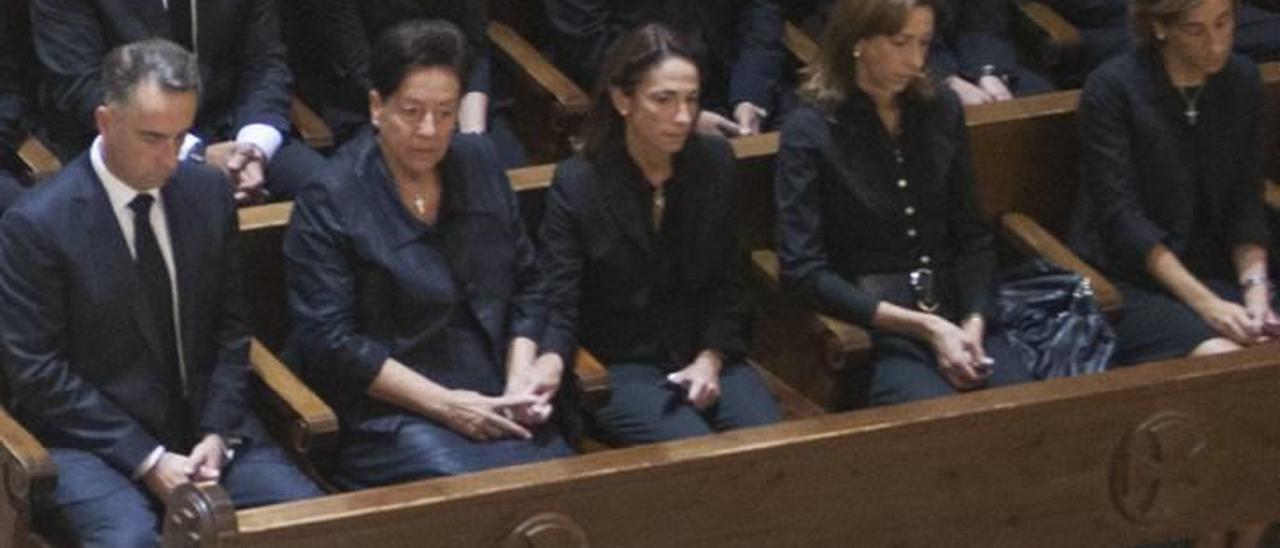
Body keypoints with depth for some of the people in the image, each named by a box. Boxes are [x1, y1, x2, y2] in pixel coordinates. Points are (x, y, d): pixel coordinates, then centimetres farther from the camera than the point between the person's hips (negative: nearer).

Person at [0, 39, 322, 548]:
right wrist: (145, 459, -15)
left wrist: (217, 434, -4)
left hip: (206, 426, 5)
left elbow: (230, 328, 12)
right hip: (92, 438, -5)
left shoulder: (209, 192, 5)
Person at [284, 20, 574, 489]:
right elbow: (328, 340, -9)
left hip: (495, 402, 5)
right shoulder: (328, 201, -4)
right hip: (389, 413, -5)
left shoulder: (480, 165, 13)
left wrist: (520, 379, 1)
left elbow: (525, 286, 18)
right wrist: (443, 404, -12)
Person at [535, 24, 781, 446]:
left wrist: (709, 361, -7)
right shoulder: (577, 184, -9)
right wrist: (548, 367, -33)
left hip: (707, 356, 4)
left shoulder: (714, 161, 3)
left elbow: (727, 282, 9)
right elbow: (560, 304, -12)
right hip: (618, 367, -4)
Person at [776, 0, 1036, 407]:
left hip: (953, 312, 4)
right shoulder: (810, 132, -5)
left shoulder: (942, 109, 9)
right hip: (866, 325, -4)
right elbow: (803, 270, -10)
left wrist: (973, 322, -7)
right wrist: (926, 327, -14)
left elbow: (972, 236, 13)